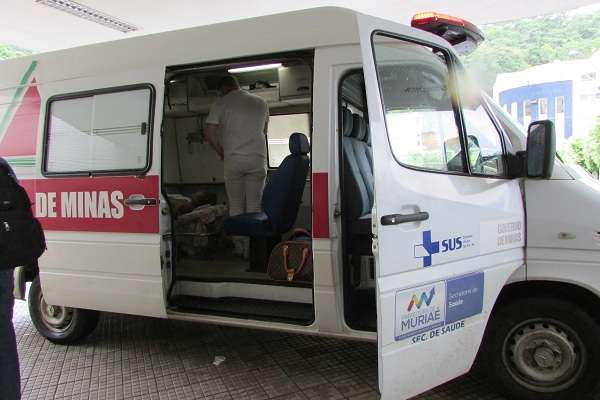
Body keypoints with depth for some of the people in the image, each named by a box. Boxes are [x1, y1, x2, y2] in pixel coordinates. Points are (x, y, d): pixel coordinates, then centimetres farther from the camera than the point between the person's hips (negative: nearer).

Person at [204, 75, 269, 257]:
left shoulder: (221, 103, 3)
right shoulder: (261, 103, 12)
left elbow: (209, 132, -4)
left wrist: (221, 152, 10)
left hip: (233, 160, -1)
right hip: (258, 159, 2)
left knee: (235, 205, 9)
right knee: (254, 206, 3)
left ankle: (238, 246, 13)